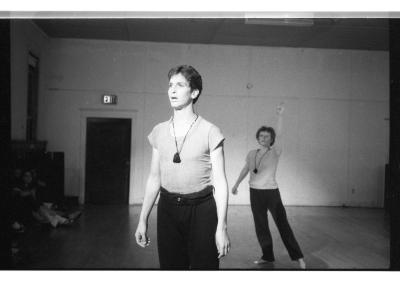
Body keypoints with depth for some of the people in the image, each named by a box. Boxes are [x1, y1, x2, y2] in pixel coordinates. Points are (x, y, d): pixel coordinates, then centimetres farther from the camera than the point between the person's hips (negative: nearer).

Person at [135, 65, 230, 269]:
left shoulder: (209, 132, -6)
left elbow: (220, 183, -7)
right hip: (168, 208, 4)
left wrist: (222, 227, -11)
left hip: (201, 209, -3)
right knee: (169, 265, 11)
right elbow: (154, 178, 11)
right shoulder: (159, 132, 6)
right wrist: (143, 220, 10)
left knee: (204, 265, 3)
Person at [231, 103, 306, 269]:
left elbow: (279, 135, -24)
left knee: (283, 225, -4)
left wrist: (279, 116, -35)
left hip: (271, 193, -4)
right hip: (255, 193, 5)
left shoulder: (274, 153, -8)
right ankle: (267, 256, 22)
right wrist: (236, 184, 29)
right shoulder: (252, 154, 5)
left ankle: (298, 257, 4)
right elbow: (245, 169, 21)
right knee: (261, 227, 9)